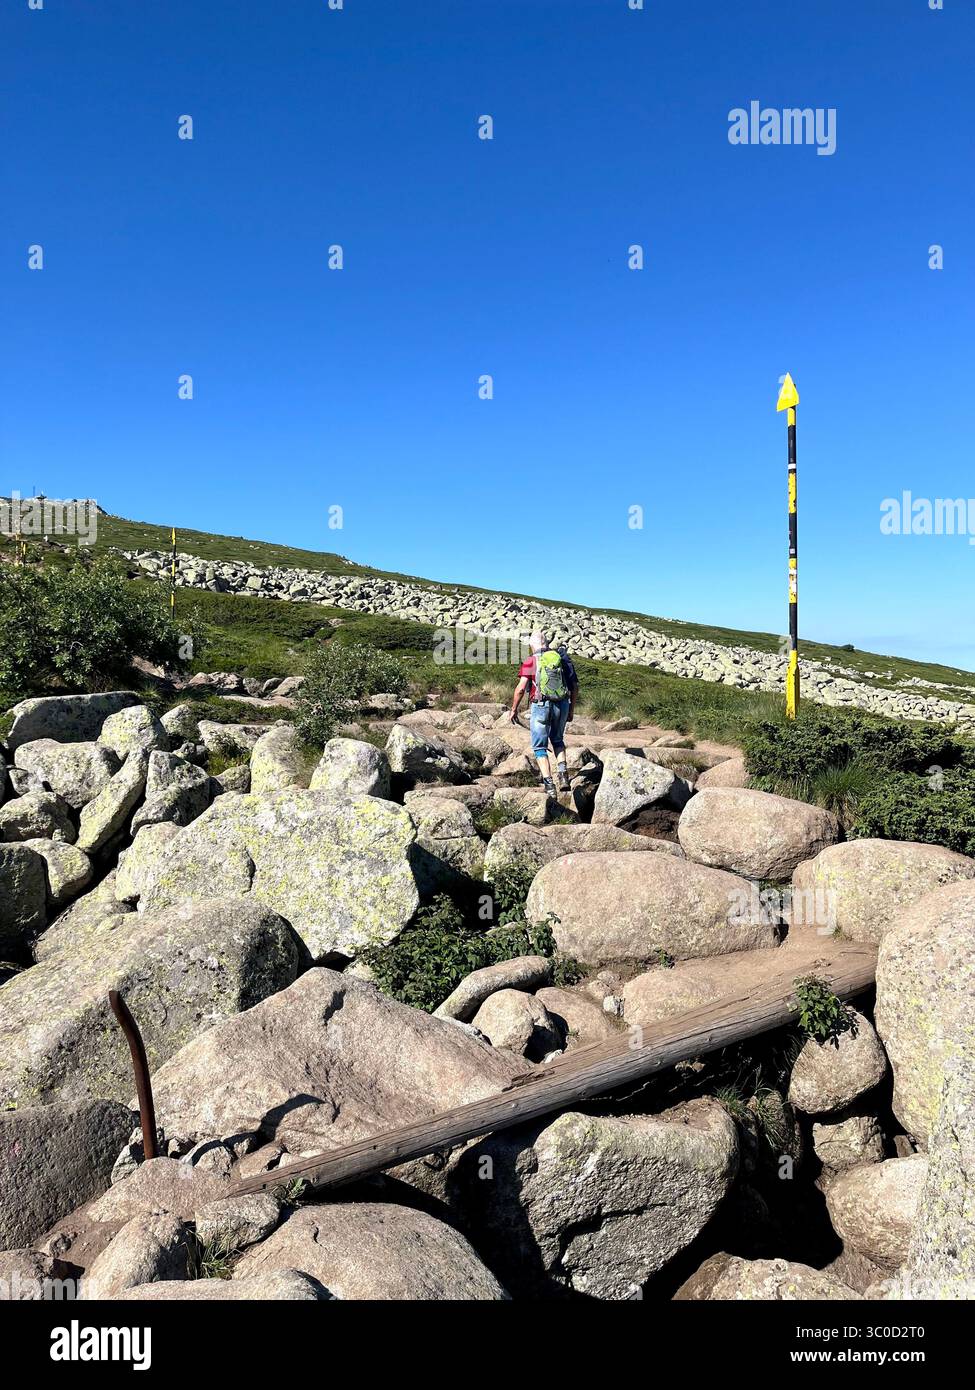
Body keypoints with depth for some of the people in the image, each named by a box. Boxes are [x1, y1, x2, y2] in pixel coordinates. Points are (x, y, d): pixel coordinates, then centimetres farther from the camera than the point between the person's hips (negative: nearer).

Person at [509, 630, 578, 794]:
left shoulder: (530, 662, -2)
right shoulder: (561, 658, 9)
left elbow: (520, 688, -9)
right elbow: (575, 686, 10)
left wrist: (514, 710, 2)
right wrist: (571, 709, 19)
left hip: (541, 706, -4)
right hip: (562, 706, 4)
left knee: (540, 747, 9)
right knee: (557, 740, 27)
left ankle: (549, 784, 2)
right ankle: (563, 774, 10)